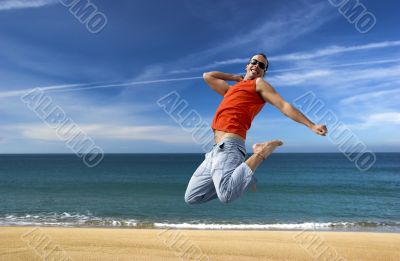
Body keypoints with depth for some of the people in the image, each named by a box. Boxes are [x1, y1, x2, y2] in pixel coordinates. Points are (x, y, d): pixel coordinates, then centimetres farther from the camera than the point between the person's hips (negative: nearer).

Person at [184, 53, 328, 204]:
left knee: (226, 195, -34)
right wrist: (235, 77, 37)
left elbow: (284, 106, 2)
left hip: (228, 146, -8)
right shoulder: (231, 90, 32)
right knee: (191, 197, 7)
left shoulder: (259, 83, 11)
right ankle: (240, 179, 12)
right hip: (217, 149, 8)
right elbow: (207, 76, 44)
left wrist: (311, 126, -7)